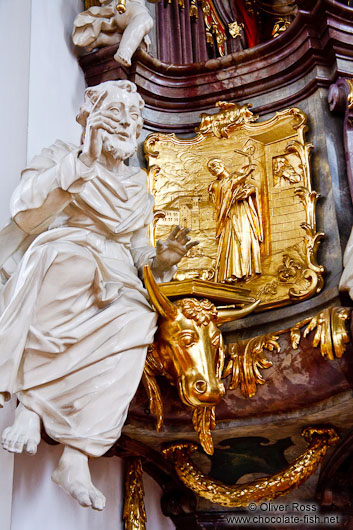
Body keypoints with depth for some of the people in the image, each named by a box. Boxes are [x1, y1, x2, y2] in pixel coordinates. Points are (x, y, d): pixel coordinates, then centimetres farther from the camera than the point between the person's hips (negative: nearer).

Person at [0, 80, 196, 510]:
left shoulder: (137, 185, 26)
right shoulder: (60, 158, 15)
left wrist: (160, 261, -1)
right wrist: (84, 161, -8)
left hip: (116, 286, 3)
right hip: (55, 269, -3)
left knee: (140, 318, -33)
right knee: (74, 257, -40)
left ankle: (76, 455, -35)